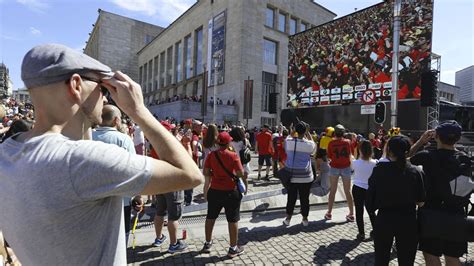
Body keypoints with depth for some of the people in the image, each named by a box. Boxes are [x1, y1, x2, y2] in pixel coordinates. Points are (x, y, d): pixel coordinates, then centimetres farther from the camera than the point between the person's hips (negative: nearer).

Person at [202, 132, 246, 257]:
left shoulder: (211, 155, -5)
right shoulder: (233, 155, -15)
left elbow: (206, 173, -2)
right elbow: (241, 174, -15)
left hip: (214, 190, 4)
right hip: (231, 191, -3)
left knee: (210, 217, 21)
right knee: (233, 220, 10)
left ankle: (207, 244, 35)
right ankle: (233, 248, 21)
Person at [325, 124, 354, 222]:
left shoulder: (331, 143, -8)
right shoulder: (347, 142, -4)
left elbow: (329, 156, -5)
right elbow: (349, 154, 3)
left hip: (334, 168, -1)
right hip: (346, 168, 1)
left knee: (333, 191, 9)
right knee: (348, 191, 9)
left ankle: (329, 213, 14)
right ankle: (351, 214, 15)